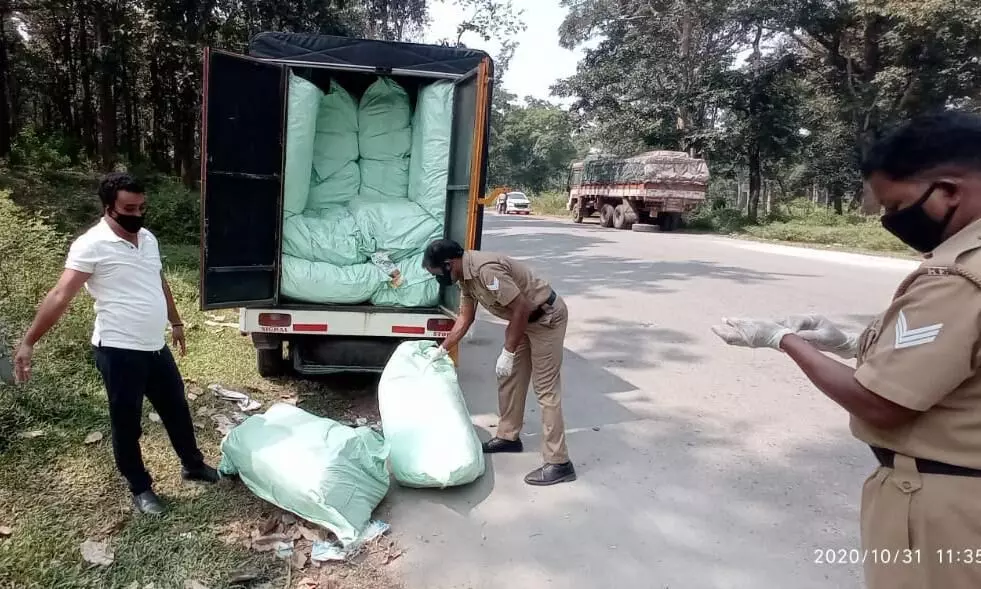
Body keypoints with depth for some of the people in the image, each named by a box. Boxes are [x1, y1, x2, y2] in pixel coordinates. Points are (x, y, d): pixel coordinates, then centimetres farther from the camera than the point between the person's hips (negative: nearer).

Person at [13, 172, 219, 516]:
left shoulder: (148, 239, 7)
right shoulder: (92, 245, -15)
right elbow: (60, 296, -19)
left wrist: (176, 323, 27)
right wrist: (28, 342, -24)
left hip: (155, 347, 7)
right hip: (119, 351, -7)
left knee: (177, 410, 19)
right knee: (127, 424, 9)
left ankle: (193, 466, 38)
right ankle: (140, 488, 27)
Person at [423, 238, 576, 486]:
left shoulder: (486, 269, -30)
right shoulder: (466, 276, 1)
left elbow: (521, 309, -28)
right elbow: (465, 319, 13)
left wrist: (508, 353, -22)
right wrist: (441, 350, 16)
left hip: (546, 317, -10)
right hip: (524, 317, 10)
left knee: (546, 388, -8)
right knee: (509, 377, 16)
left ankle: (559, 463, -3)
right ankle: (508, 436, 33)